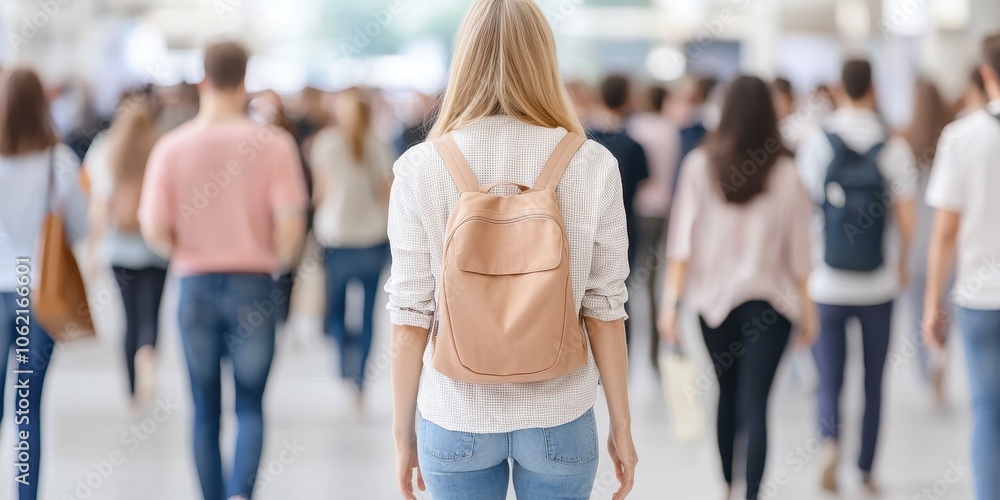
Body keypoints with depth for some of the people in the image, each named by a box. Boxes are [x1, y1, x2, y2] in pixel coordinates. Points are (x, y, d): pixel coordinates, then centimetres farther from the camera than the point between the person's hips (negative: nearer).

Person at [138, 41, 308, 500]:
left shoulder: (172, 147, -5)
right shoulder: (273, 144, -8)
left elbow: (155, 231, -7)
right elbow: (290, 226, -13)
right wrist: (280, 261, 8)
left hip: (195, 285, 1)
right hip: (253, 285, -1)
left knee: (205, 410, 14)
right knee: (250, 405, 10)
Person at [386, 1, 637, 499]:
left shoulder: (421, 168, -9)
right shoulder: (591, 165, -9)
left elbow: (411, 319, -5)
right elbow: (604, 312, -5)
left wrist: (402, 432, 6)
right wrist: (621, 425, 7)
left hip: (456, 420, 0)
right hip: (560, 419, 0)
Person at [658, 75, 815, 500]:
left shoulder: (700, 163, -4)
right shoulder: (785, 171, -6)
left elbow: (682, 238, -7)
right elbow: (797, 248, -2)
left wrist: (671, 299, -4)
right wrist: (806, 306, 8)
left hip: (714, 297, 2)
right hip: (769, 299, -2)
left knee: (727, 396, 20)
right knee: (755, 403, -4)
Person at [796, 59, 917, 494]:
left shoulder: (814, 142, -5)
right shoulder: (894, 148, -5)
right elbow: (906, 218, -5)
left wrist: (803, 268, 10)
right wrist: (902, 263, 12)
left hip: (826, 284, 0)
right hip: (878, 286, 0)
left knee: (830, 379, 7)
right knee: (873, 382, 14)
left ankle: (830, 438, -20)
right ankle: (866, 471, 19)